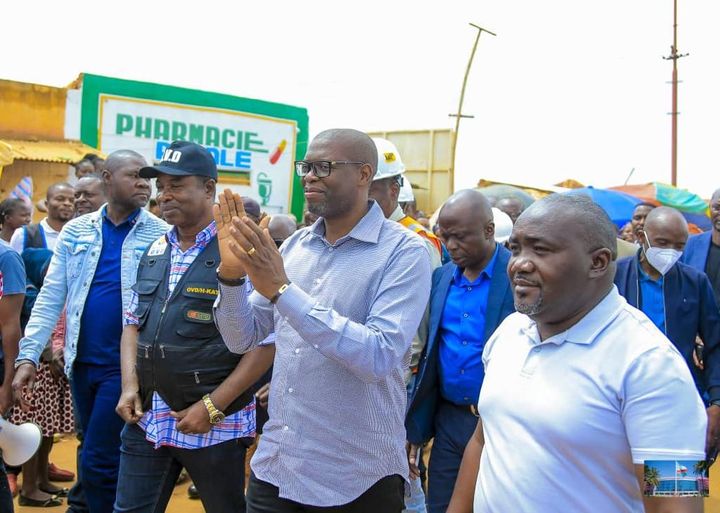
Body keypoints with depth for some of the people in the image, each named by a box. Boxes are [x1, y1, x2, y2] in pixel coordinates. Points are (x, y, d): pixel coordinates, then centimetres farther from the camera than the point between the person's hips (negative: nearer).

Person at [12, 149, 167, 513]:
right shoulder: (75, 231, 4)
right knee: (102, 458, 17)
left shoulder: (162, 235, -5)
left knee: (98, 464, -3)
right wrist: (28, 356, -3)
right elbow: (50, 297, 4)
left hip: (127, 364, -4)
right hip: (81, 362, 4)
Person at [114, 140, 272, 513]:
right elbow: (133, 324, 16)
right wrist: (130, 386, 1)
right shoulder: (154, 252, 9)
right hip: (146, 419, 6)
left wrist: (212, 407, -16)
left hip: (215, 425, -5)